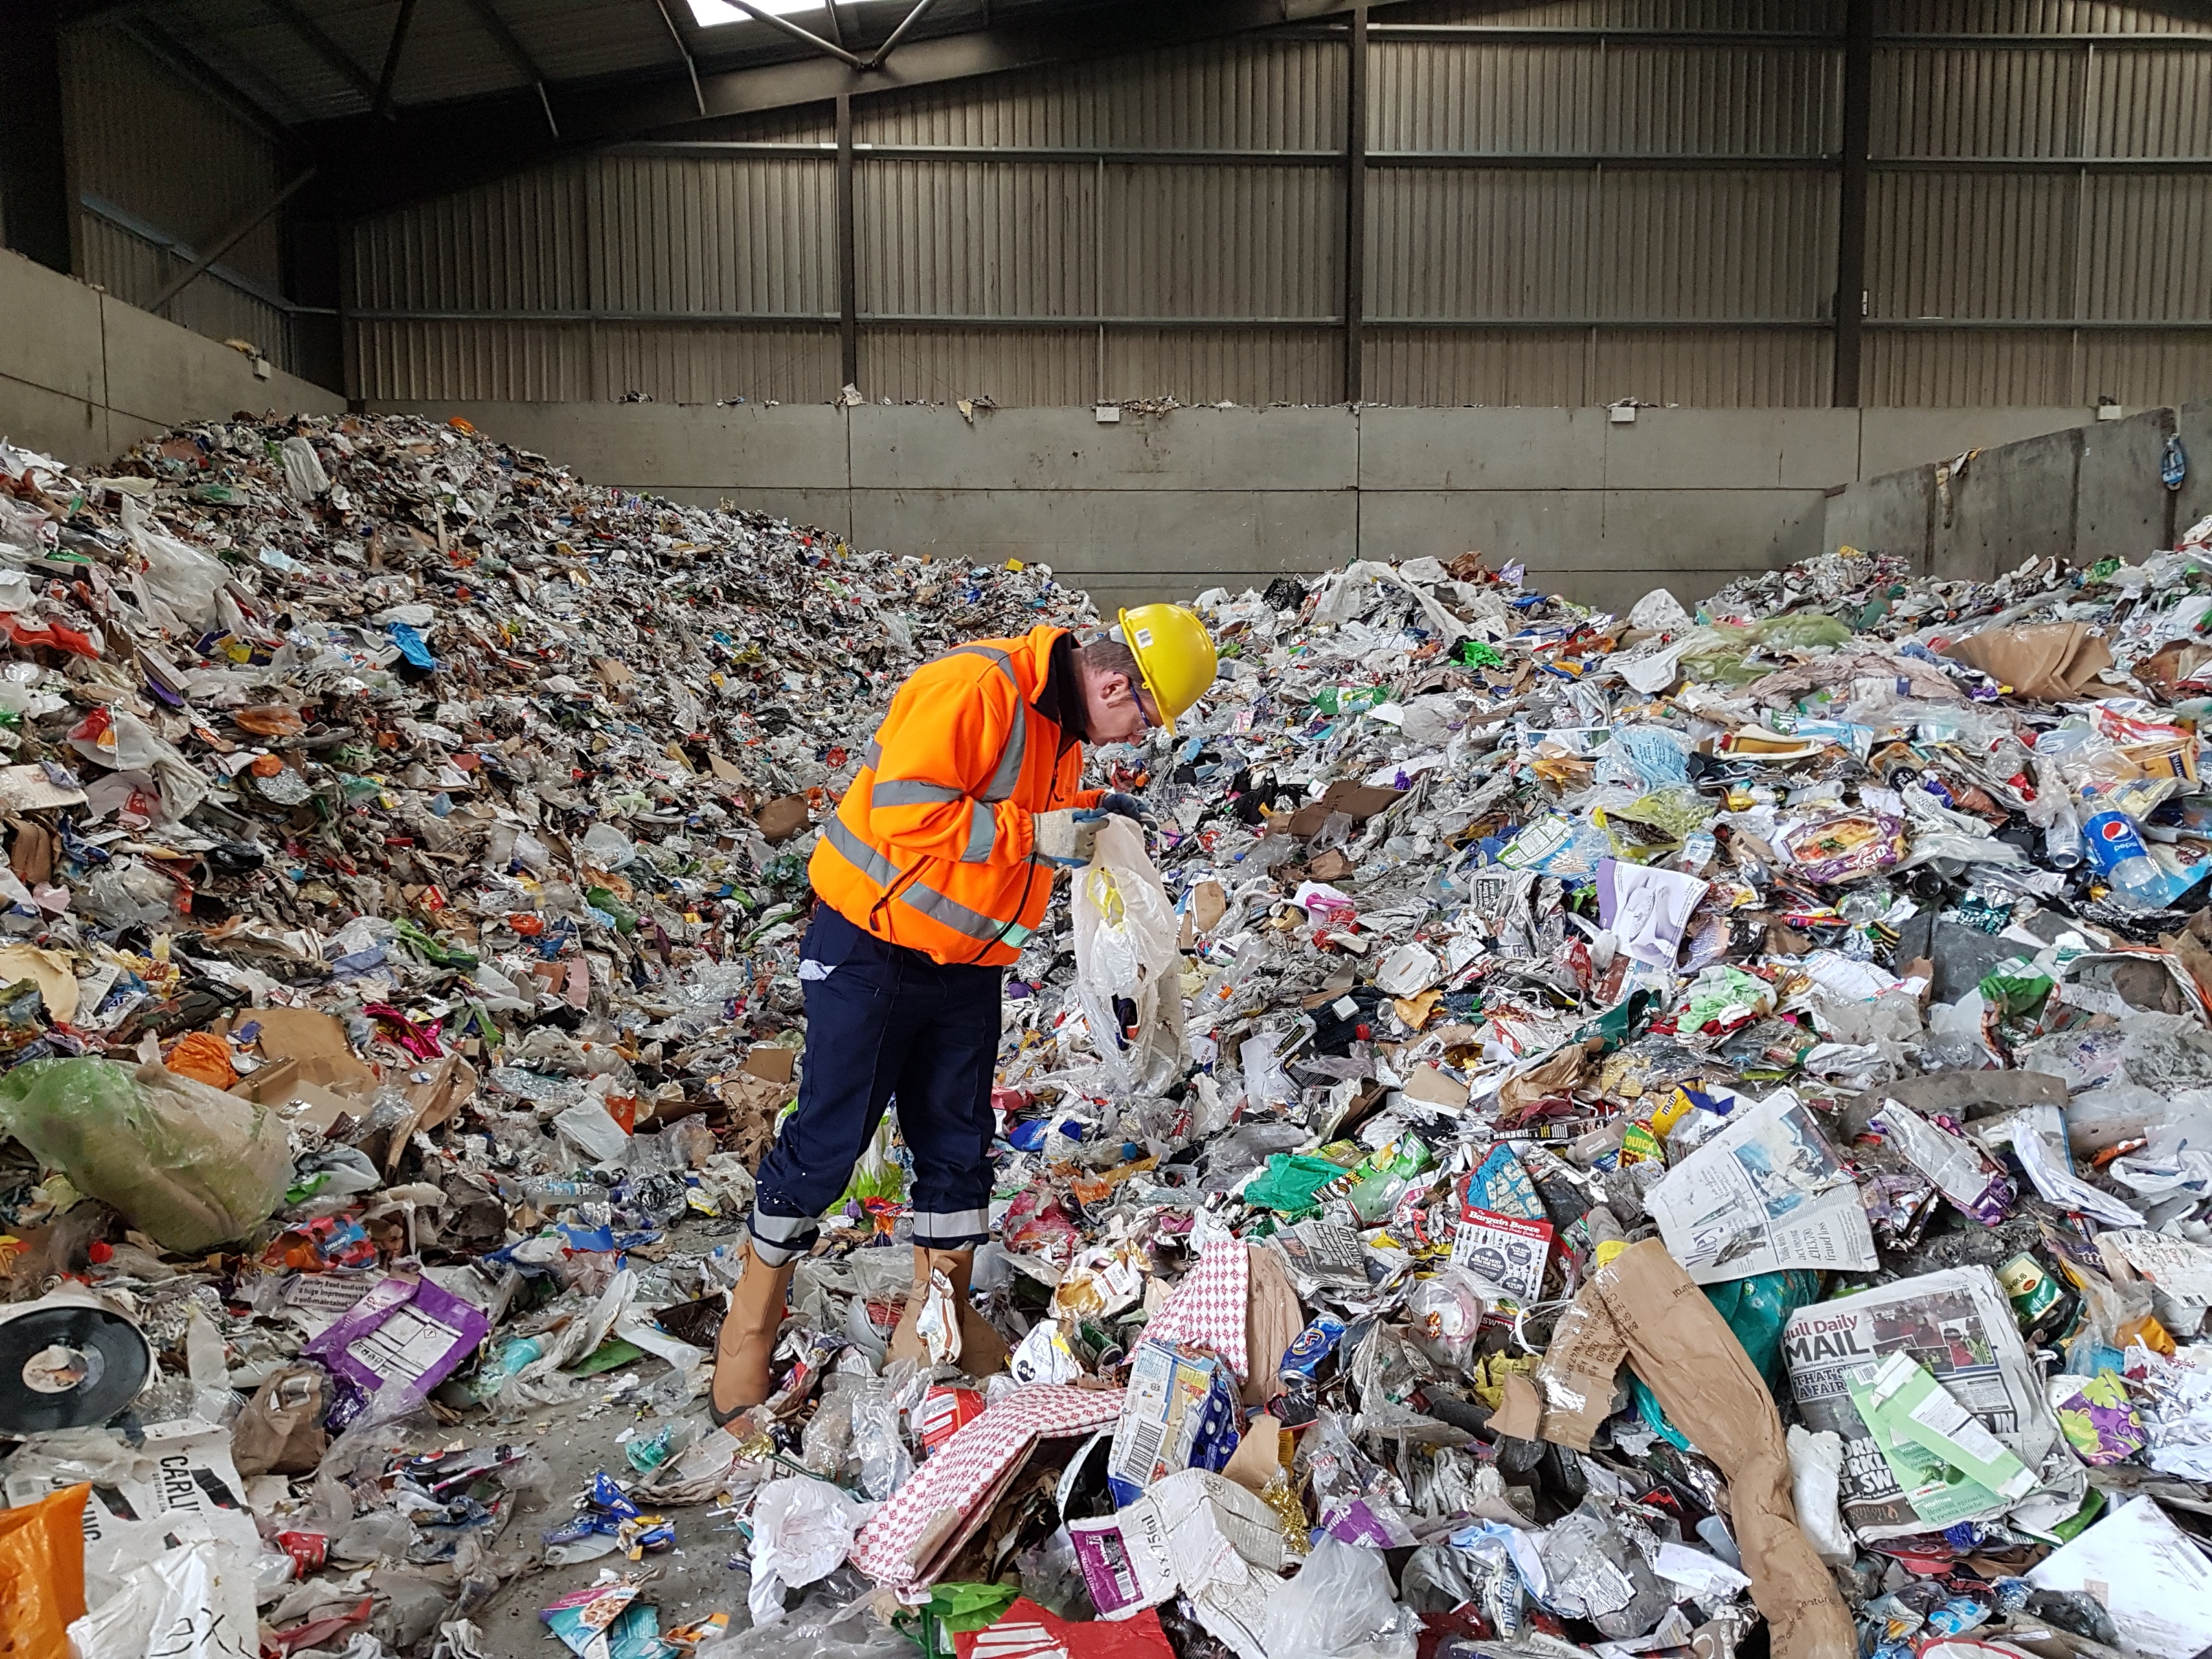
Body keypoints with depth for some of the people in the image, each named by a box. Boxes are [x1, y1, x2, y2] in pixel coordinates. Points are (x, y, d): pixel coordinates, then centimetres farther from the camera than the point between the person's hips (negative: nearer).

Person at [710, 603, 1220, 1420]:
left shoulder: (1062, 725, 7)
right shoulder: (976, 687, -24)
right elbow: (905, 812, -30)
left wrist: (1085, 811, 3)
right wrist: (1038, 833, -27)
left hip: (966, 969, 8)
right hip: (871, 953, -8)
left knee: (958, 1144, 12)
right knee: (828, 1140, 2)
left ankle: (939, 1320, 29)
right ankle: (752, 1320, 22)